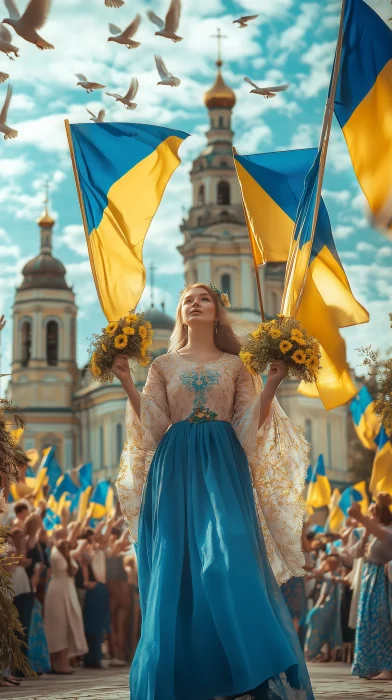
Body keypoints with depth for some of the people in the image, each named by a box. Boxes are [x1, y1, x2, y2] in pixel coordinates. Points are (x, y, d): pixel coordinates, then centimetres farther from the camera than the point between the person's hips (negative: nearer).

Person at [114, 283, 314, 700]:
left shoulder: (236, 365, 14)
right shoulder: (163, 365, 15)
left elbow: (249, 426, 4)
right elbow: (153, 427, 5)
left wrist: (272, 384, -6)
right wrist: (127, 383, -3)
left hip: (223, 467, -1)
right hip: (176, 469, 1)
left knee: (230, 559, -17)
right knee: (176, 569, -5)